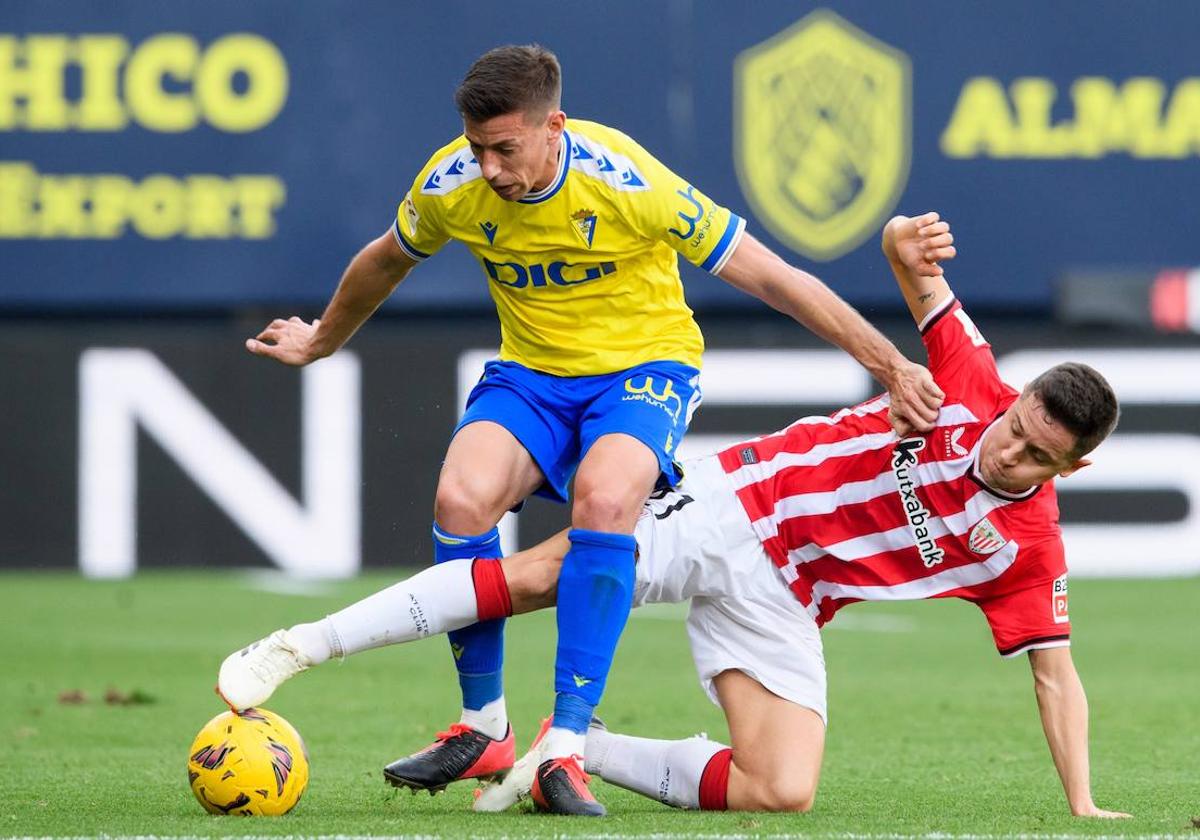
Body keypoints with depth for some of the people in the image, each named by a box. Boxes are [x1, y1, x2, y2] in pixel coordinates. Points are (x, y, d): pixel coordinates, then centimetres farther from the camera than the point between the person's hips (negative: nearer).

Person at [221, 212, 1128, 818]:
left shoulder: (1029, 548, -5)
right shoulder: (973, 388, -9)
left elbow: (1057, 672, 1)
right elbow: (915, 261, -6)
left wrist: (1081, 805, -8)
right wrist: (909, 247, -31)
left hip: (780, 604, 2)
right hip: (732, 511, -2)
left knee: (782, 793, -18)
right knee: (538, 573, -17)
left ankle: (584, 752, 2)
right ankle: (306, 646, -9)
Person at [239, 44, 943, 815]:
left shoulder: (627, 182, -25)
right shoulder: (451, 186, -13)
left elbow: (768, 276, -18)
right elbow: (385, 263, 12)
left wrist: (889, 364, -16)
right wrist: (320, 343, 28)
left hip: (645, 364, -3)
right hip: (531, 372, 3)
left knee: (603, 500, -35)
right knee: (462, 497, -27)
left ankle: (566, 747, -30)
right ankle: (484, 729, -9)